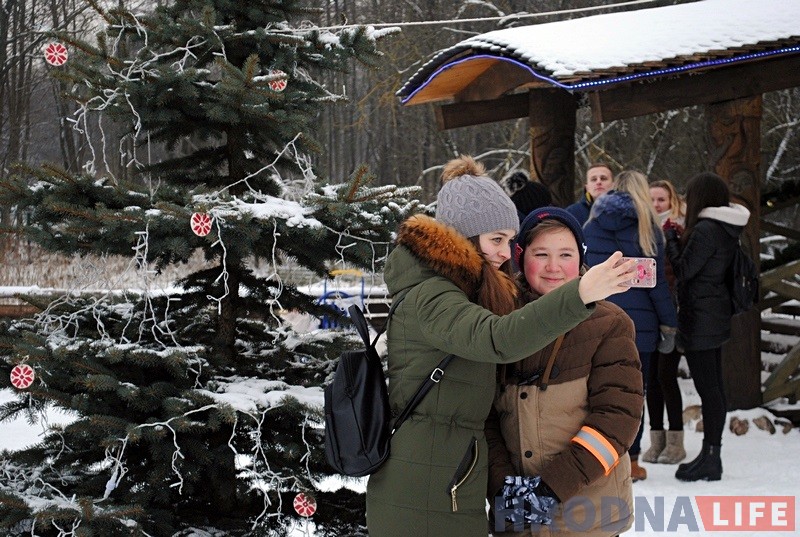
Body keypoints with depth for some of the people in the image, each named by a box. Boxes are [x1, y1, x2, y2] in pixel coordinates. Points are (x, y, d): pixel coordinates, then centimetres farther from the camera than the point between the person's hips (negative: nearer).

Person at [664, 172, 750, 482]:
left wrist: (671, 238, -2)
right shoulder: (726, 231, 11)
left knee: (707, 388, -6)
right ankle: (711, 455, 20)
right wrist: (681, 240, 9)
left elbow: (684, 270, -15)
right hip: (716, 317, 10)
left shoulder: (706, 230, -18)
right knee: (713, 387, 13)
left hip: (700, 321, -10)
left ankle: (710, 458, -3)